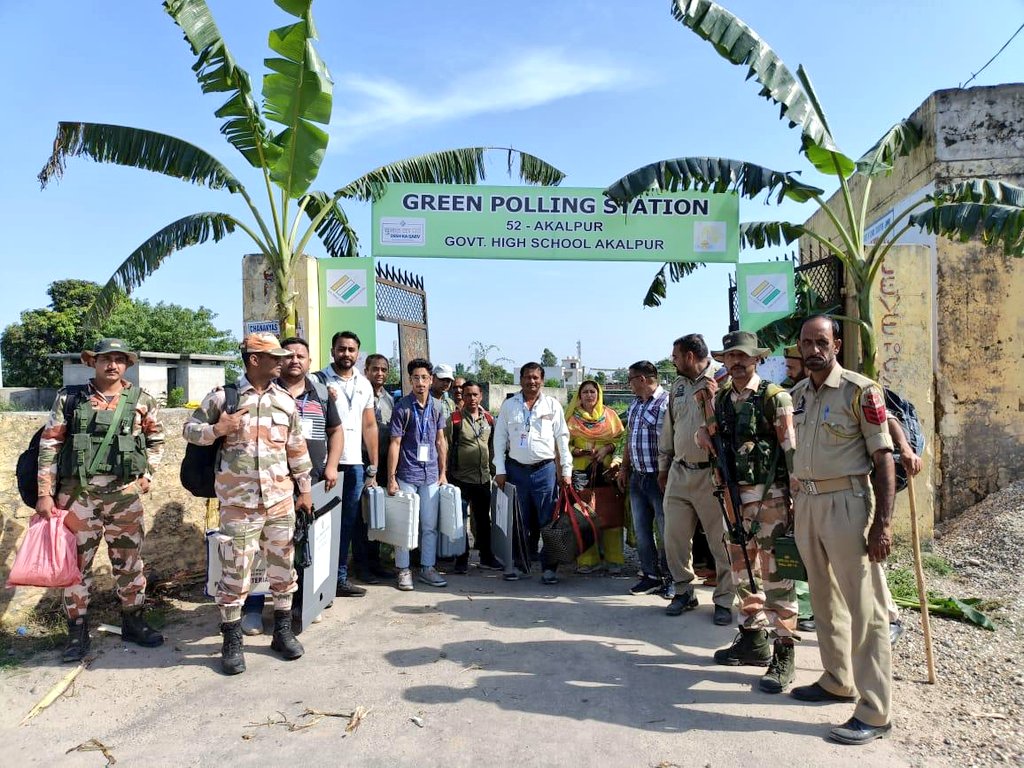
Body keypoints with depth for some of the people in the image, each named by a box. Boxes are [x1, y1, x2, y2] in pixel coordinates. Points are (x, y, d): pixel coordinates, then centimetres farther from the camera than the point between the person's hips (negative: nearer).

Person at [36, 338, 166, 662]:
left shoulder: (141, 399, 3)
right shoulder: (69, 398, 1)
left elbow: (156, 439, 15)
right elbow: (49, 446, 2)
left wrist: (147, 474, 4)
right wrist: (45, 494, -2)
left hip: (125, 493, 1)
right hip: (77, 492, 0)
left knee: (129, 559, 9)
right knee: (76, 562, 7)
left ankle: (132, 621, 24)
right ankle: (77, 631, 21)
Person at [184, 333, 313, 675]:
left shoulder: (286, 401, 8)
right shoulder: (222, 396, -3)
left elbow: (297, 449, 13)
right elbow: (190, 429, 4)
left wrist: (305, 490, 14)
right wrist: (217, 429, -17)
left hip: (281, 499, 4)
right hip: (239, 502, -3)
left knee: (283, 566, 11)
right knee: (235, 572, 2)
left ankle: (283, 632, 27)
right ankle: (232, 642, 19)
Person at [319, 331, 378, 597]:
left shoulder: (364, 384, 12)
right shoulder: (319, 381, -2)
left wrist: (373, 467, 9)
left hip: (355, 464, 4)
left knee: (347, 523, 9)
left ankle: (340, 577, 18)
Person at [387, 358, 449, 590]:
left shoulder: (436, 407, 5)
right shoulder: (402, 408, -7)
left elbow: (441, 441, 11)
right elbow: (395, 444, -8)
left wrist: (442, 473, 8)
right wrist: (391, 478, -9)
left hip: (431, 475, 4)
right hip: (407, 475, -4)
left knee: (430, 525, 9)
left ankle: (427, 568, 20)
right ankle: (403, 570, 14)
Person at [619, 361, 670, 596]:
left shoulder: (666, 402, -14)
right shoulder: (634, 404, 13)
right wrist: (624, 467, 18)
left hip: (659, 478, -8)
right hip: (637, 478, 8)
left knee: (665, 531, 4)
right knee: (641, 530, 13)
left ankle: (670, 577, 18)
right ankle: (651, 576, 24)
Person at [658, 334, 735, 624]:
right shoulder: (678, 385, 14)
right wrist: (663, 467, 21)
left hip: (712, 474, -7)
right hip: (679, 473, 7)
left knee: (722, 540, 2)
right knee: (674, 538, 10)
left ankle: (724, 600, 16)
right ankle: (684, 591, 26)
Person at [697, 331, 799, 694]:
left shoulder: (774, 397, -7)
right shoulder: (721, 398, 11)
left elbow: (790, 448, -10)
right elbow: (710, 428, 27)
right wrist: (703, 432, 4)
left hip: (771, 494, -7)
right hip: (736, 493, 7)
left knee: (774, 573, -4)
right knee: (742, 569, 14)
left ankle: (783, 654, 6)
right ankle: (754, 640, 29)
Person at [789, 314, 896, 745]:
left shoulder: (860, 391, -9)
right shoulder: (798, 394, 11)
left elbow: (883, 458, -10)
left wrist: (883, 524, -15)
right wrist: (793, 502, 15)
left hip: (846, 502, -7)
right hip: (806, 502, 7)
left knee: (864, 606, -1)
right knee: (824, 600, 17)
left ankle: (874, 712, 8)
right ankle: (837, 682, 32)